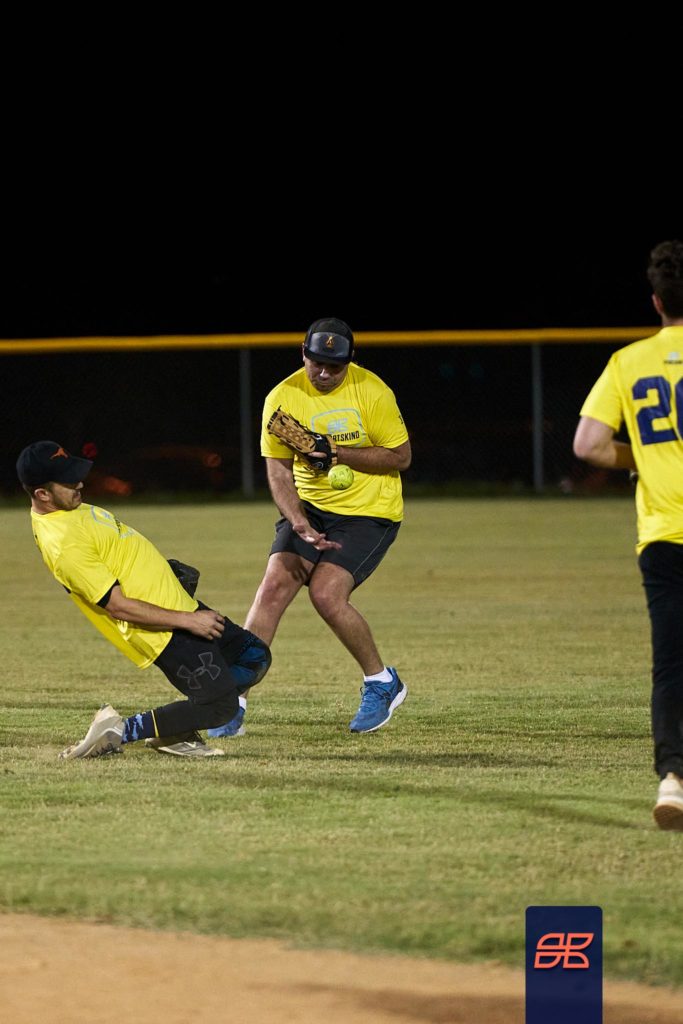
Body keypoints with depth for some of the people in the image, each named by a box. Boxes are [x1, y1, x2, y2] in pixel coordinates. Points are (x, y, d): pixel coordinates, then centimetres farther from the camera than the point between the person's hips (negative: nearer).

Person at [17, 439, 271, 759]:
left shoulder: (67, 509, 6)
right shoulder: (63, 546, -26)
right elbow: (117, 606, -25)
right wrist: (188, 621, -21)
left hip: (179, 604, 10)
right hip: (164, 634, -10)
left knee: (254, 658, 14)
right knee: (220, 706, -12)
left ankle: (176, 731, 11)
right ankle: (118, 732, -6)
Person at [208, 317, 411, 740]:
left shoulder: (371, 391, -12)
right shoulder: (283, 398, -6)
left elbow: (401, 457, -9)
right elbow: (278, 470, -5)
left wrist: (336, 453, -21)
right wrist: (300, 525, -21)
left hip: (370, 513, -3)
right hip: (310, 508, 3)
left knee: (326, 593, -20)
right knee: (273, 587, -14)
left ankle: (382, 683, 3)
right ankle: (234, 701, -11)